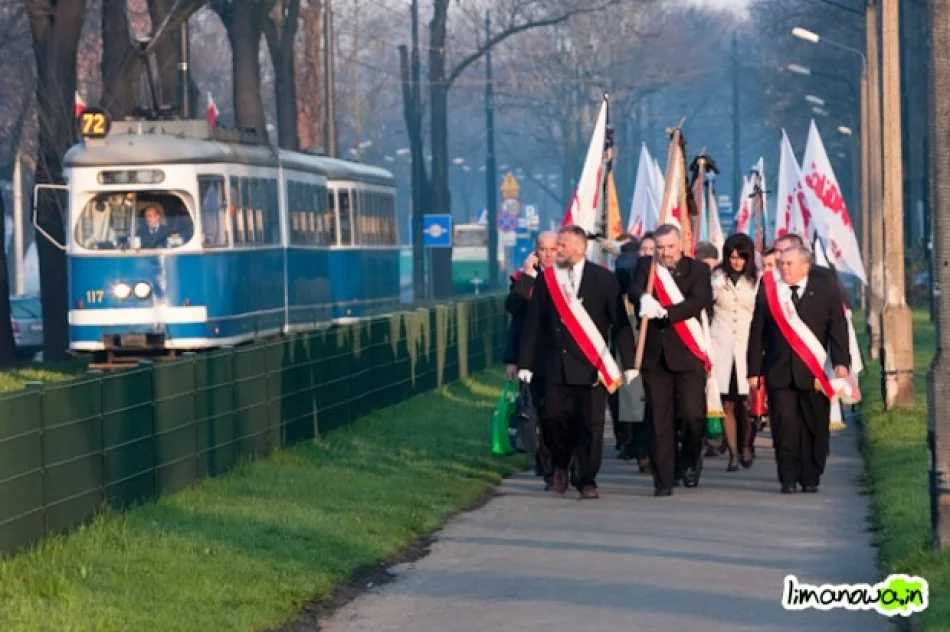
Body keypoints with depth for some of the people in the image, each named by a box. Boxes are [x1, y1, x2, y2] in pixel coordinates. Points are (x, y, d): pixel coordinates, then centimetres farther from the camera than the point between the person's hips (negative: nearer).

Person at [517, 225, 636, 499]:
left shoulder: (603, 279, -1)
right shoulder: (547, 279, 6)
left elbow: (620, 323, -1)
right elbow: (533, 324, 7)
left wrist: (628, 364, -5)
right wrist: (526, 364, 3)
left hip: (591, 364, -2)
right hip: (556, 365, 2)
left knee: (591, 423, 0)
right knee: (554, 418, -2)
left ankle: (587, 480, 11)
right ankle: (561, 466, 25)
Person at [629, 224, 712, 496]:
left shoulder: (697, 270, 3)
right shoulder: (646, 267, 8)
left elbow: (698, 302, -13)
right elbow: (634, 290, -11)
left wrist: (665, 312, -26)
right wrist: (644, 298, -36)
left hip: (687, 353, -2)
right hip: (655, 355, 2)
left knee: (693, 414, -10)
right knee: (659, 420, 2)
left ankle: (692, 459, 19)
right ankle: (664, 480, 8)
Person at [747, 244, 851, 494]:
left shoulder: (825, 289, 3)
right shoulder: (768, 290, 6)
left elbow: (838, 327, 2)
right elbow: (757, 333, 8)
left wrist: (841, 362, -10)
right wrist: (754, 370, 4)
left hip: (814, 372, 0)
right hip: (779, 370, 0)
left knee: (814, 426, 4)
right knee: (784, 424, -8)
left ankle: (810, 478, 15)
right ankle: (788, 478, -1)